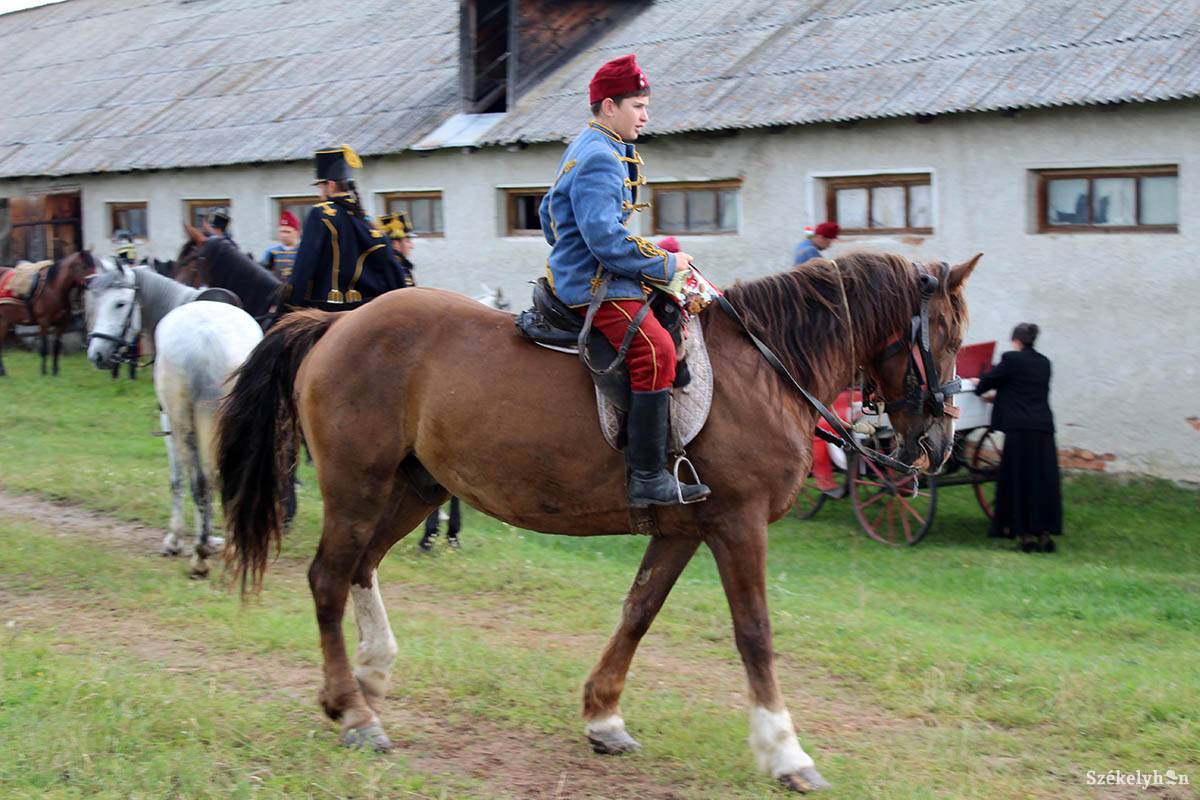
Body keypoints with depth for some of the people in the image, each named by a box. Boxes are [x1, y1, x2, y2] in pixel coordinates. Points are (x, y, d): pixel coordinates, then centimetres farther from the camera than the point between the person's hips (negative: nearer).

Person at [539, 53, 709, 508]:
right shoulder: (601, 158, -15)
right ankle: (648, 478, -30)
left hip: (579, 276, 12)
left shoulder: (584, 151, 20)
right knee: (655, 349, -28)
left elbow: (549, 215, 31)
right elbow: (605, 236, -25)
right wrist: (666, 264, -17)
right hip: (594, 287, -12)